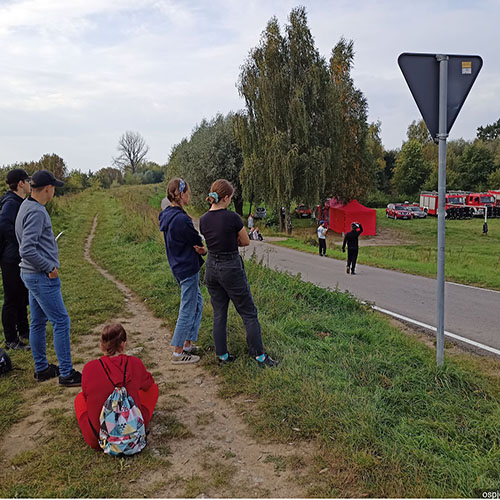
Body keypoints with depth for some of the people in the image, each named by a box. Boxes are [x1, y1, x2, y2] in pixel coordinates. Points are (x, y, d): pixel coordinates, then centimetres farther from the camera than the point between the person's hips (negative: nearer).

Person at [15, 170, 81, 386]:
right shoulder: (36, 212, -20)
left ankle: (41, 368, 27)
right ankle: (66, 374, 1)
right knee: (61, 322, -5)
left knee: (38, 323, 16)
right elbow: (27, 250, -26)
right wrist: (49, 267, -17)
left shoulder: (27, 206, 12)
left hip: (33, 275, 10)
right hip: (42, 277, -10)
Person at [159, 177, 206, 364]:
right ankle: (178, 353, 11)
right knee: (187, 310, 1)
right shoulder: (181, 219, -24)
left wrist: (197, 248, -9)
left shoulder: (167, 216, 7)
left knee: (197, 304, 20)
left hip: (179, 267, 10)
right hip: (188, 269, -10)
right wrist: (204, 250, 6)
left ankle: (188, 345, 29)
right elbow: (198, 243, -14)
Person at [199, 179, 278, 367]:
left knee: (219, 313, 16)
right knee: (249, 313, 6)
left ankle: (222, 355, 23)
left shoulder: (203, 220, -1)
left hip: (212, 268, 6)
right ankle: (260, 356, 13)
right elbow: (245, 242, -4)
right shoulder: (232, 217, -18)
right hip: (231, 268, -6)